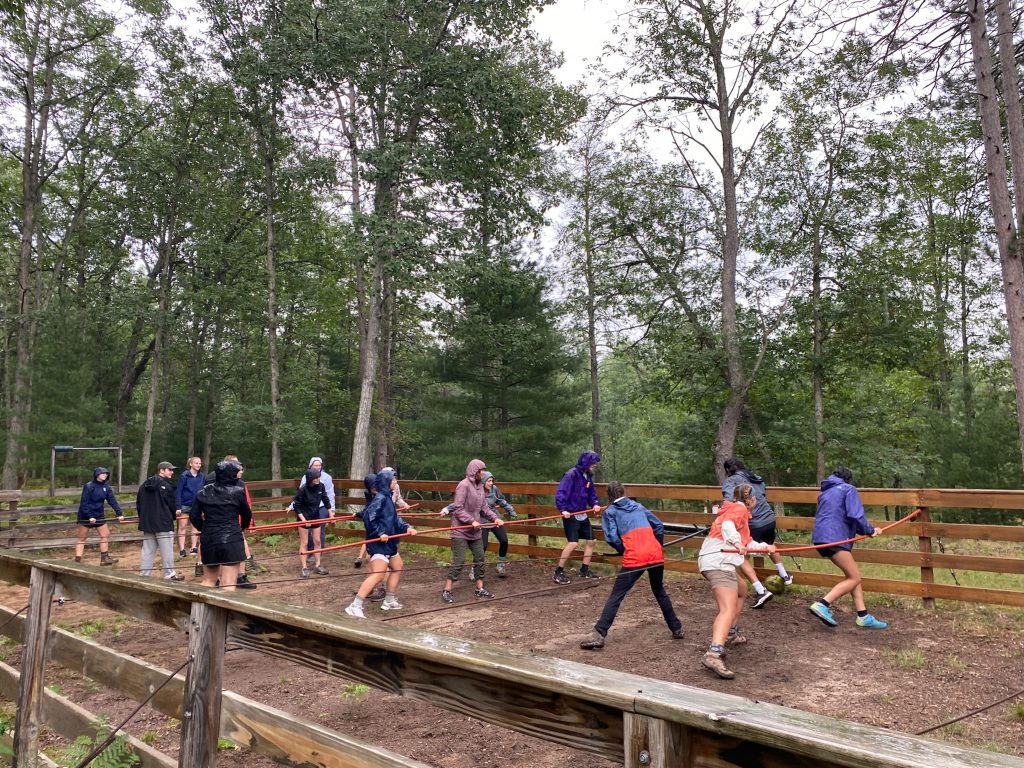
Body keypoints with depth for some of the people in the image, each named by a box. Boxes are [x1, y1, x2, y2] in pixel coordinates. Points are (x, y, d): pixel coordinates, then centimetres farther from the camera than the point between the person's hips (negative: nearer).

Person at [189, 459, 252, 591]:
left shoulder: (204, 491, 6)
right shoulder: (238, 491, -4)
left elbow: (194, 516, 6)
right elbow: (247, 514, 7)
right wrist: (243, 526, 29)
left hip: (208, 540, 5)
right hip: (231, 539, -5)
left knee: (208, 580, 21)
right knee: (228, 584, -3)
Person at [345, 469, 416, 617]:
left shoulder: (387, 498, 14)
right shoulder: (380, 498, -16)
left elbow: (395, 518, 13)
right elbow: (368, 517, -24)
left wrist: (407, 527, -1)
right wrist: (380, 533, -24)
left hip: (389, 543, 11)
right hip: (379, 543, -11)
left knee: (397, 568, 23)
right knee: (378, 574, -19)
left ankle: (389, 601, 34)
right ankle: (355, 606, -18)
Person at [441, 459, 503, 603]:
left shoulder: (480, 486, 6)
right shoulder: (464, 485, -17)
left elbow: (484, 508, 10)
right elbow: (458, 509, -20)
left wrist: (495, 518, -4)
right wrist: (471, 521, -25)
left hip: (475, 531, 8)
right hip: (461, 530, -8)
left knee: (480, 558, 11)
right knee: (459, 560, -7)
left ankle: (480, 588, 24)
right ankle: (447, 591, 3)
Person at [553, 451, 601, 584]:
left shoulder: (588, 476, 8)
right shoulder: (571, 475, -17)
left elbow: (591, 493, 18)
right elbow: (560, 493, -21)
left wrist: (594, 504, -1)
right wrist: (563, 509, -29)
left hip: (582, 514, 9)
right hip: (570, 515, -9)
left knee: (591, 540, 13)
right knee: (573, 543, -17)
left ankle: (584, 570, 28)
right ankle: (559, 572, -3)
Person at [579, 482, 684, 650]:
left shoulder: (609, 511, 10)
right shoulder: (638, 506, 22)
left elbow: (612, 537, -4)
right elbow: (659, 526, 18)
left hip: (634, 558, -4)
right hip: (656, 554, 4)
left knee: (616, 596, 0)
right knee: (660, 591, 26)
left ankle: (599, 635, -9)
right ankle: (676, 629, 32)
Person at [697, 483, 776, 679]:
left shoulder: (735, 510, 29)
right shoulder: (739, 509, 0)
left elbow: (746, 542, 36)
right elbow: (727, 525, -22)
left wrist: (765, 547, 43)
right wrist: (736, 542, -34)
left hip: (713, 561, 11)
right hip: (718, 562, -11)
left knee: (741, 590, 34)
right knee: (728, 609, -23)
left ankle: (730, 634, 38)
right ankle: (713, 654, -41)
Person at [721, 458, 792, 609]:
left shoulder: (731, 481, -3)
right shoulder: (757, 478, 17)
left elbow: (729, 501, -20)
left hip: (753, 524, -7)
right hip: (769, 519, 7)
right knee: (770, 545, 37)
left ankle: (761, 591, -4)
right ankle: (784, 575, 50)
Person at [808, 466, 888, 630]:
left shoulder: (825, 493, 26)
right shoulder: (848, 489, 2)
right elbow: (855, 516, -13)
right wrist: (869, 530, 5)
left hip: (822, 537, 9)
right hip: (834, 539, -9)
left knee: (853, 575, 14)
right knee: (854, 578, -6)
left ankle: (863, 616, 12)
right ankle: (822, 605, -18)